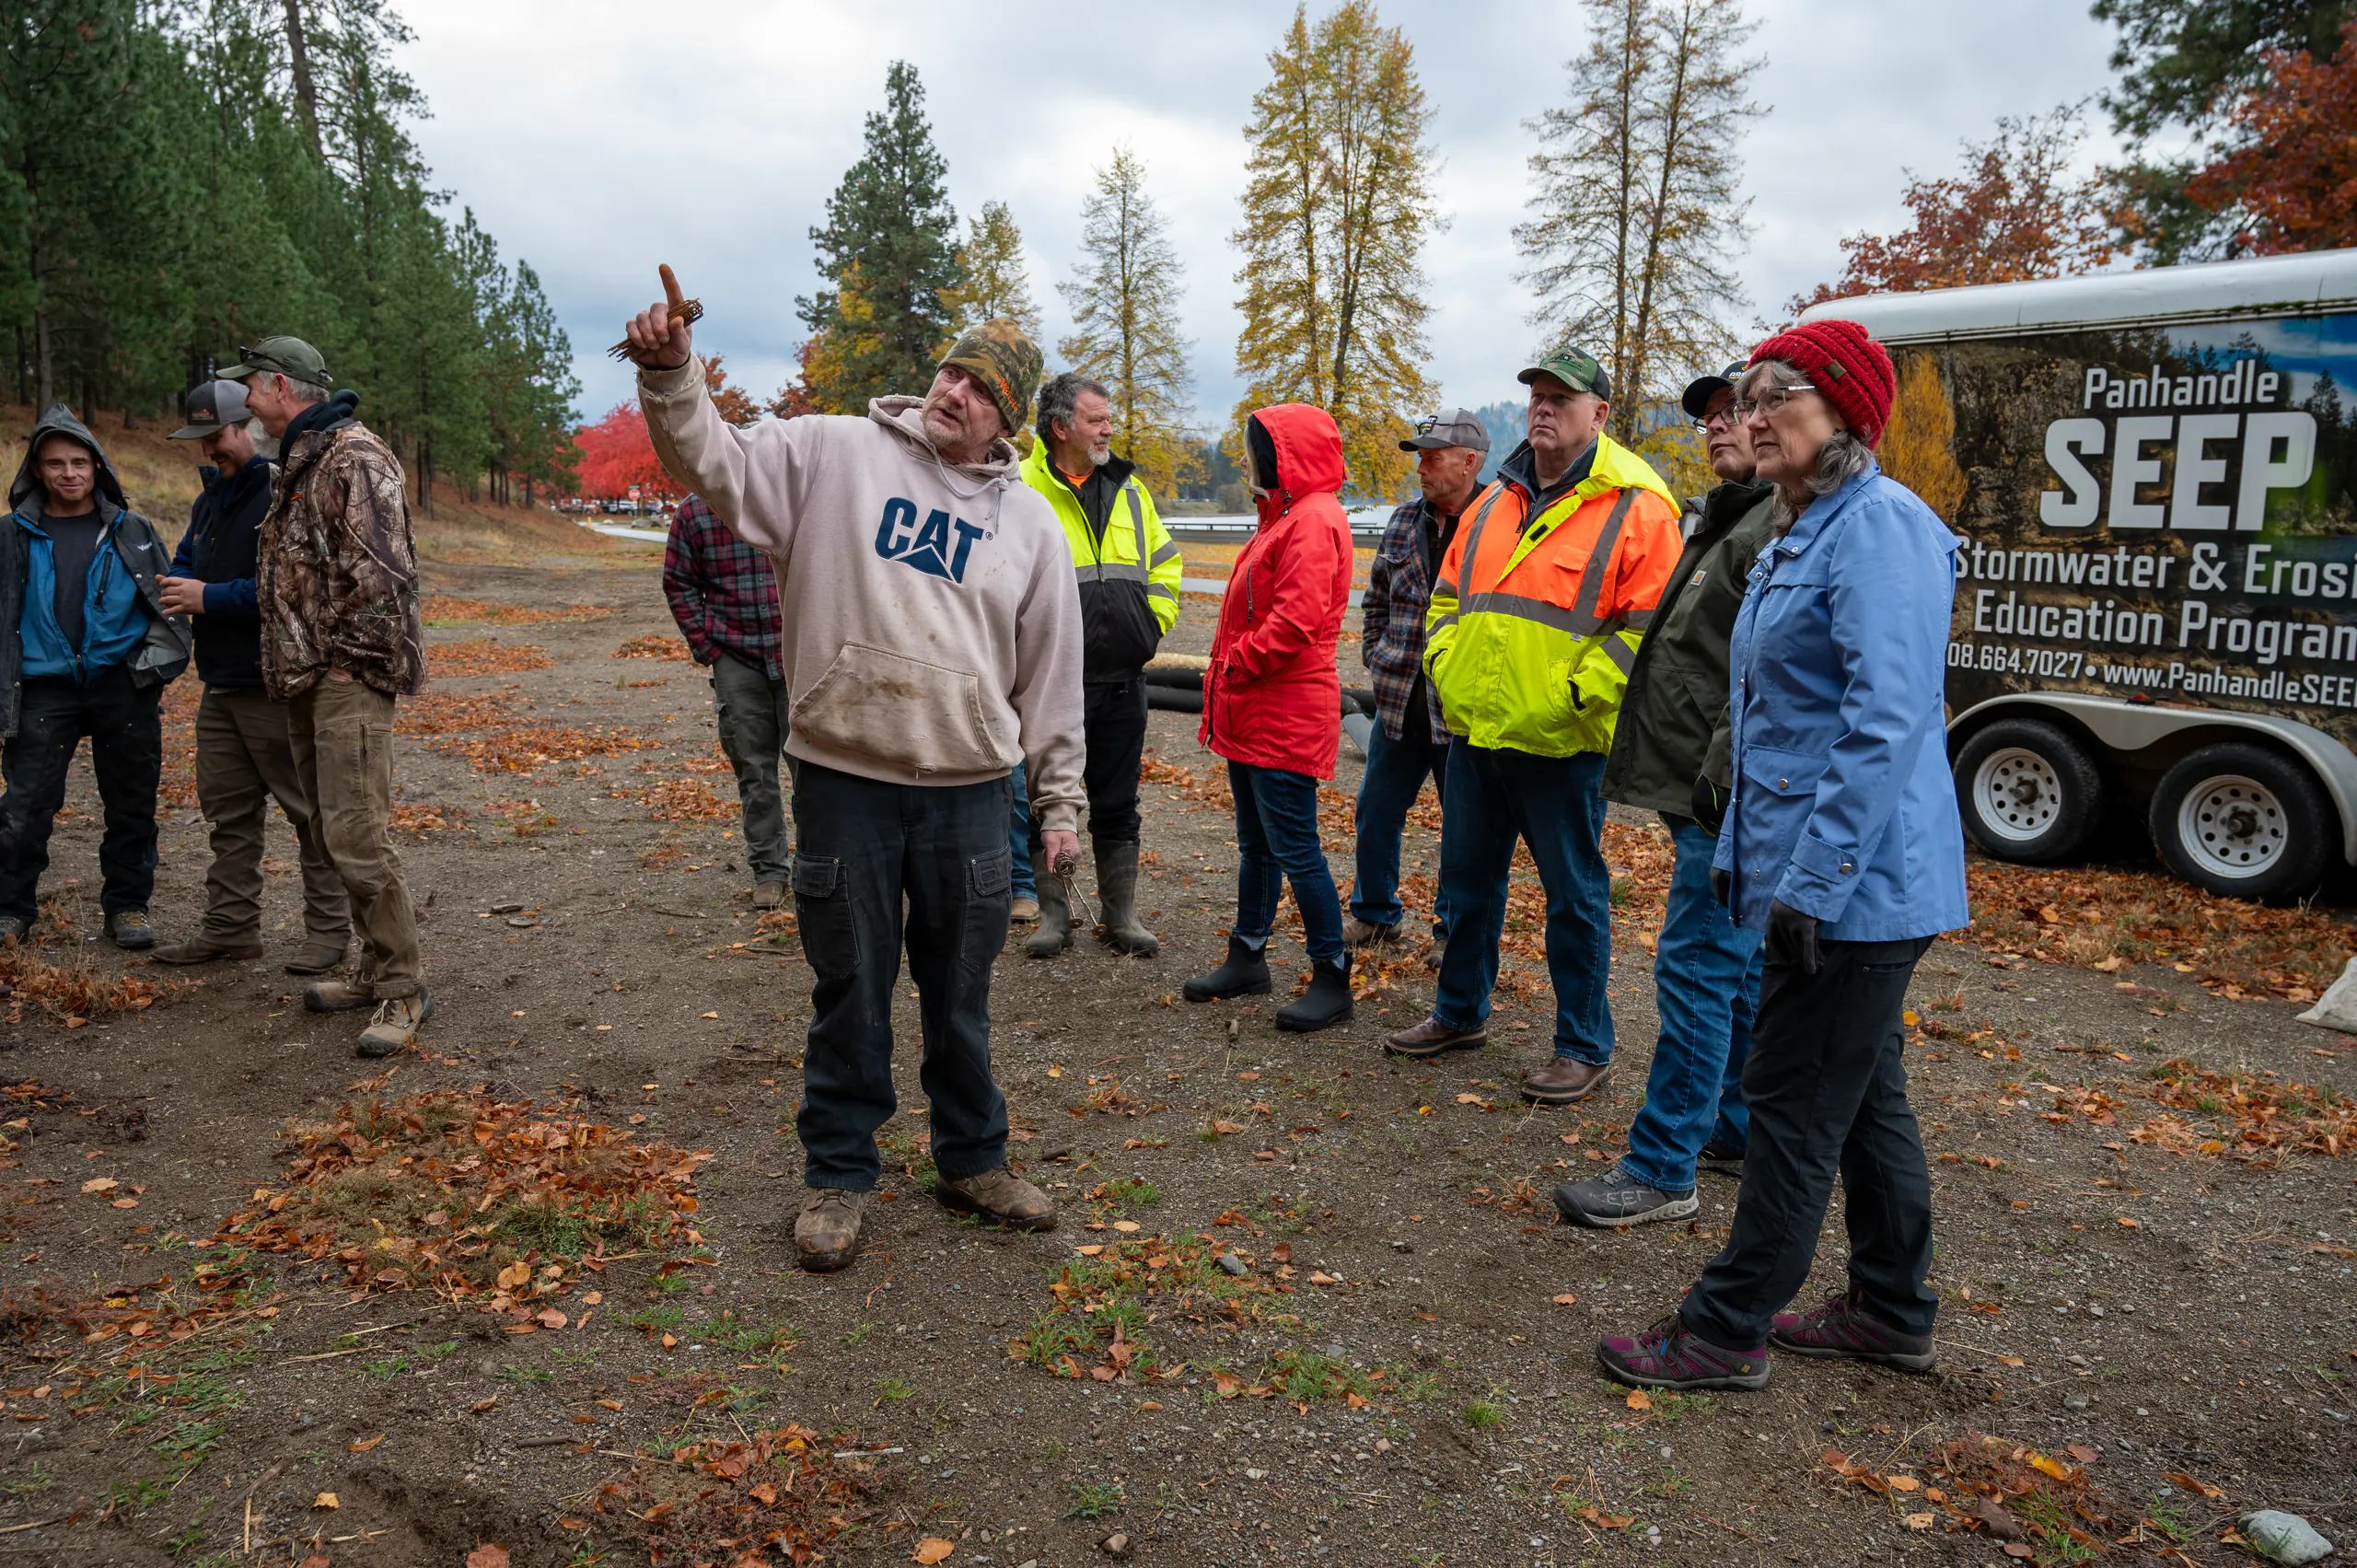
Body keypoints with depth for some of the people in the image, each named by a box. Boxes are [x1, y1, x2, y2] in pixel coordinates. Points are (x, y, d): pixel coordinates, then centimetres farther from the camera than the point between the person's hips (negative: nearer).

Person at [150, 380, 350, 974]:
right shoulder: (209, 500, 16)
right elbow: (185, 563, 22)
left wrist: (211, 597, -20)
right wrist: (176, 589, -2)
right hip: (221, 684, 9)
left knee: (309, 808, 0)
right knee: (227, 810, 14)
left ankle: (328, 929, 9)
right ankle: (230, 927, 24)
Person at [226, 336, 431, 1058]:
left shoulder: (353, 457, -13)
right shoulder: (299, 463, 20)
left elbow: (379, 571, -22)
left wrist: (354, 660, -17)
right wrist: (295, 663, 17)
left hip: (349, 680, -11)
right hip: (306, 680, 11)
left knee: (357, 834, -13)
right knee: (336, 830, 13)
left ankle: (404, 989, -4)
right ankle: (376, 970, 23)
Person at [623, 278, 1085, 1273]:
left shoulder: (1029, 522, 8)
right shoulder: (834, 453, 2)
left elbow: (1053, 674, 10)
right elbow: (713, 459, -4)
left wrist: (1059, 800, 10)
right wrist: (672, 375, -23)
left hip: (970, 791, 2)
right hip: (845, 782, -2)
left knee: (960, 996, 15)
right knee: (851, 993, 9)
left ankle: (972, 1161, 34)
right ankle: (839, 1174, 28)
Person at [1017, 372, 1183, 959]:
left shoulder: (1129, 489, 11)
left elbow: (1165, 562, 19)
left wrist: (1152, 621, 8)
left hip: (1123, 679, 4)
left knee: (1117, 804, 11)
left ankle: (1120, 915, 22)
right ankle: (1054, 914, 20)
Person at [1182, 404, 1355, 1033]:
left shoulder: (1313, 521, -16)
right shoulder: (1285, 518, 18)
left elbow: (1295, 621, -25)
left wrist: (1232, 666, -15)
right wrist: (1227, 677, 9)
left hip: (1287, 717, -10)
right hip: (1253, 715, 11)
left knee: (1294, 848, -4)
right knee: (1256, 844, 18)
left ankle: (1332, 976, 7)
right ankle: (1248, 957, 30)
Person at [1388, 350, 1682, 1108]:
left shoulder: (1636, 507, -9)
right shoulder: (1497, 499, 12)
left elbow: (1648, 629, -14)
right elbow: (1448, 594, 21)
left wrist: (1573, 696, -18)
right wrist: (1445, 667, 7)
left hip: (1562, 744, -7)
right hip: (1474, 731, 7)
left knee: (1574, 894, 5)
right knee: (1468, 879, 18)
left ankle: (1584, 1047, 19)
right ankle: (1460, 1013, 35)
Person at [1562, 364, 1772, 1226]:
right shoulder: (1725, 518, 21)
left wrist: (1723, 774, -24)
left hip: (1731, 801, -11)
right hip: (1709, 797, 11)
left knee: (1696, 969, -7)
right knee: (1740, 970, 17)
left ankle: (1662, 1169, 0)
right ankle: (1739, 1129, 30)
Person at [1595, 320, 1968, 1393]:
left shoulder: (1880, 527, -16)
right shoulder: (1798, 535, 16)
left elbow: (1888, 721, -24)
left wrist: (1814, 879, -24)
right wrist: (1751, 855, 20)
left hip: (1857, 887, -10)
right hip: (1831, 880, 10)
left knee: (1795, 1108, 0)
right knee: (1864, 1098, 18)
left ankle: (1726, 1333, 13)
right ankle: (1893, 1314, 33)